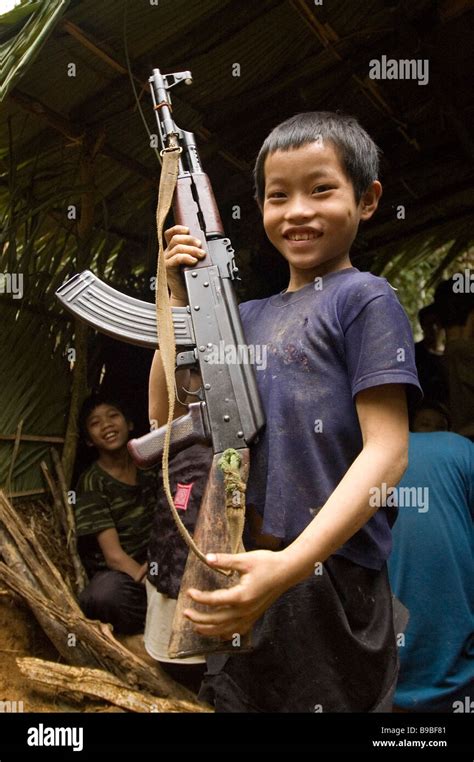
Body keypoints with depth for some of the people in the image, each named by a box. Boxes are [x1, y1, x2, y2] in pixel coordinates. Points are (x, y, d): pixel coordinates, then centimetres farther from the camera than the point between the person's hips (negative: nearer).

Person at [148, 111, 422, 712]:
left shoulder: (364, 298, -8)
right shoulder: (250, 315, 11)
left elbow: (387, 452, -15)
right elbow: (166, 414, 11)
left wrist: (290, 564, -25)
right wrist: (181, 297, 4)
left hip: (329, 579, -6)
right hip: (240, 573, 7)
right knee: (235, 697, 21)